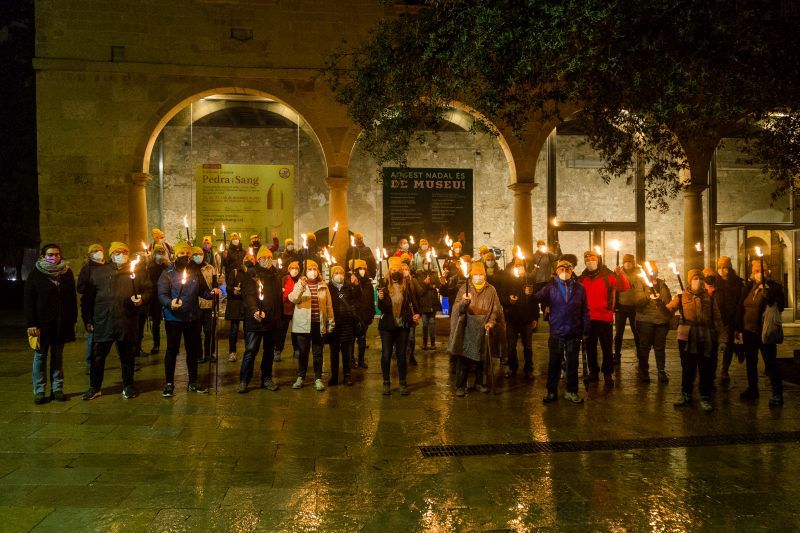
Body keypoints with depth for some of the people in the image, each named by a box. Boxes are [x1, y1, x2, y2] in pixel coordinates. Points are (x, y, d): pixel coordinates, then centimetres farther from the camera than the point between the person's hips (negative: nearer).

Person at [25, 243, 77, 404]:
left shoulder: (67, 273, 6)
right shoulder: (36, 274, -2)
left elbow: (72, 298, 8)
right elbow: (29, 300, -5)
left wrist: (73, 319, 1)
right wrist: (31, 324, -12)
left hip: (62, 323, 2)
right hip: (42, 323, -2)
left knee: (58, 356, 9)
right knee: (40, 356, 5)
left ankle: (57, 389, 14)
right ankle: (39, 391, 9)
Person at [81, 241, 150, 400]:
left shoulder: (138, 271, 5)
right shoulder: (99, 272, 8)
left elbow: (148, 291, 7)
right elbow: (88, 297, 9)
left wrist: (142, 299, -15)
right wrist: (88, 319, 4)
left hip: (127, 322, -1)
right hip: (103, 321, 1)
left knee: (127, 356, 10)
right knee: (98, 356, 7)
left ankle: (128, 387, 24)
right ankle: (95, 387, 22)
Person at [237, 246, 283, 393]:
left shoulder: (276, 275, 11)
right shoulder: (251, 275, -6)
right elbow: (248, 295, -18)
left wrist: (280, 315, 10)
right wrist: (254, 310, -35)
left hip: (273, 320, 5)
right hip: (255, 320, -5)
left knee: (269, 351, 14)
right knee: (251, 350, -4)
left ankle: (266, 379, 25)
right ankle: (244, 381, 6)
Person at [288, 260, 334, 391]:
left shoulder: (323, 286, 8)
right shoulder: (299, 284, 3)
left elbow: (329, 305, 9)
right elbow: (293, 299, -15)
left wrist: (331, 322, 5)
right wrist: (301, 286, -30)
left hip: (319, 325, 1)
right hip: (303, 324, -1)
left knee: (318, 353, 6)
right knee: (302, 352, 6)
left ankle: (318, 379, 14)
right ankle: (300, 377, 19)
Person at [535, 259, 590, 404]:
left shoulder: (579, 288, 3)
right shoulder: (551, 287, 1)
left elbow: (585, 311, 4)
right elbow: (537, 298, -13)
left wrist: (586, 331, 2)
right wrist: (530, 295, -33)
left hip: (574, 332, 1)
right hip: (556, 332, -1)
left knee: (573, 363, 10)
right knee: (554, 363, 6)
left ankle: (571, 391, 23)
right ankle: (552, 392, 17)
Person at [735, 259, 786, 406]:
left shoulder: (774, 287, -5)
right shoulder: (749, 287, 8)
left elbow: (780, 306, -16)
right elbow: (740, 308, 10)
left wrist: (765, 290, -22)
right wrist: (738, 328, 8)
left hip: (765, 331, -5)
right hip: (749, 330, 5)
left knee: (770, 363, -1)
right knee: (750, 362, 14)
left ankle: (777, 394, 7)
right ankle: (752, 389, 26)